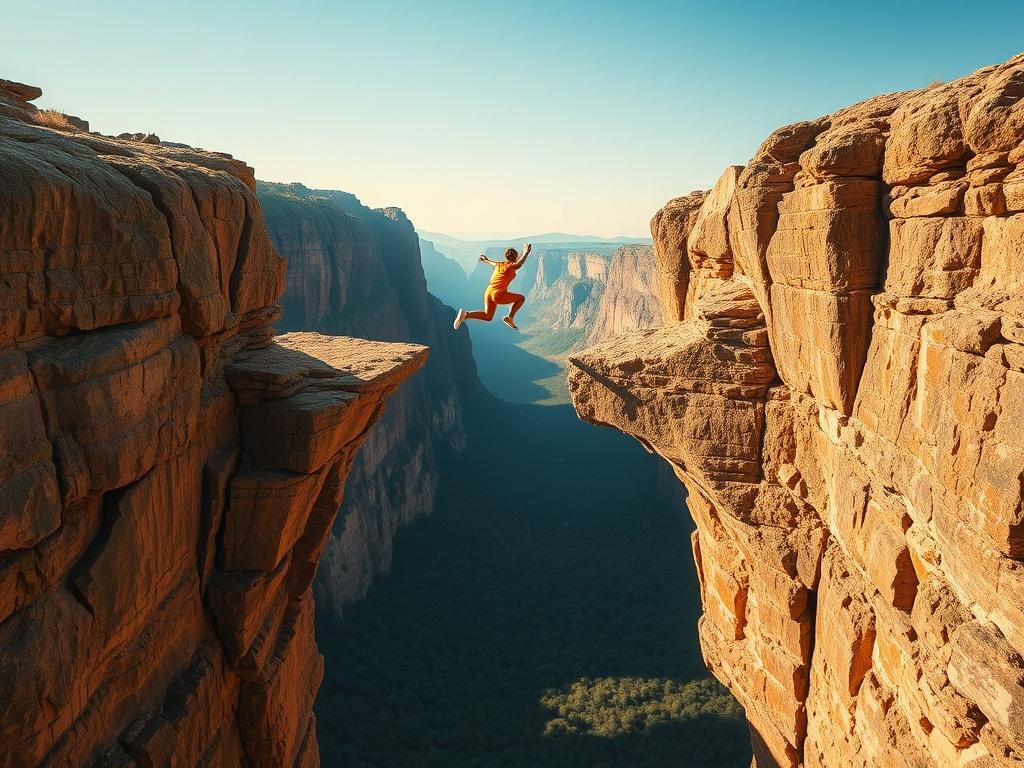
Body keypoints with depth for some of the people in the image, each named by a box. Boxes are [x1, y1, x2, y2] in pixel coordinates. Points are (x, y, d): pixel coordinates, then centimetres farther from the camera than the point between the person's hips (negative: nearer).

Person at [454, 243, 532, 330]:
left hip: (488, 293, 8)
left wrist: (486, 260, 61)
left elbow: (492, 263, 40)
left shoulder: (499, 264, 16)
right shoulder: (511, 266, -6)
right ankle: (510, 317, -1)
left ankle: (465, 314, 0)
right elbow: (518, 265, -31)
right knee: (521, 298, 8)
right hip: (498, 294, -8)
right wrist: (525, 254, -41)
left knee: (487, 317, 20)